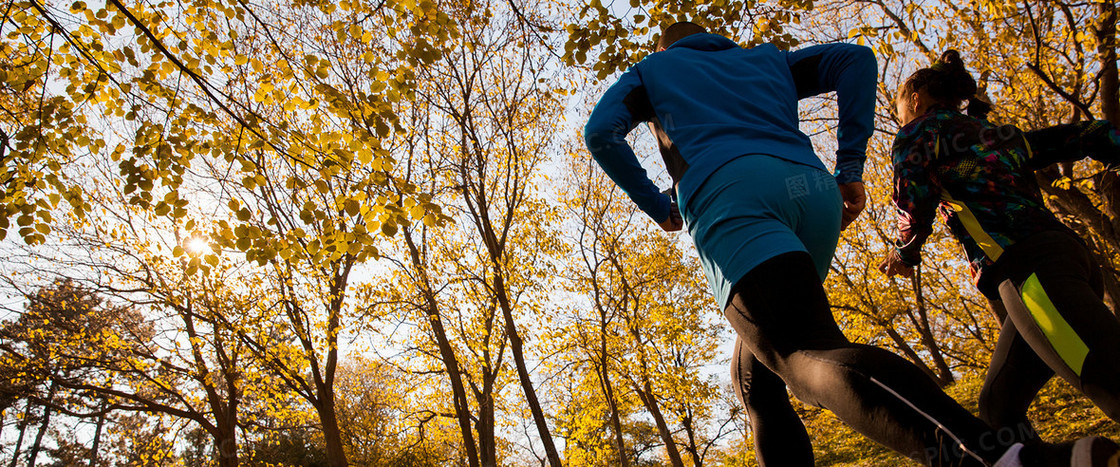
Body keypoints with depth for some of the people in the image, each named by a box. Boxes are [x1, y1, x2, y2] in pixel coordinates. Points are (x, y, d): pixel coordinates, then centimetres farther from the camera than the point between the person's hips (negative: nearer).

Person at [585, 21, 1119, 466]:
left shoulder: (651, 70, 29)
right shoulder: (765, 60, 37)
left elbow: (600, 131, 11)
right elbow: (855, 58, 21)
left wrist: (656, 205, 18)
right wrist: (850, 167, 14)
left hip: (727, 194, -5)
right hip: (812, 192, 6)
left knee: (810, 355, -24)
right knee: (753, 370, 17)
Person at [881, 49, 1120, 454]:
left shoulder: (920, 131, 11)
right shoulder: (1003, 136, 31)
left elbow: (915, 211, 1)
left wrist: (904, 255, 19)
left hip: (1029, 266, -9)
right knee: (999, 405, 12)